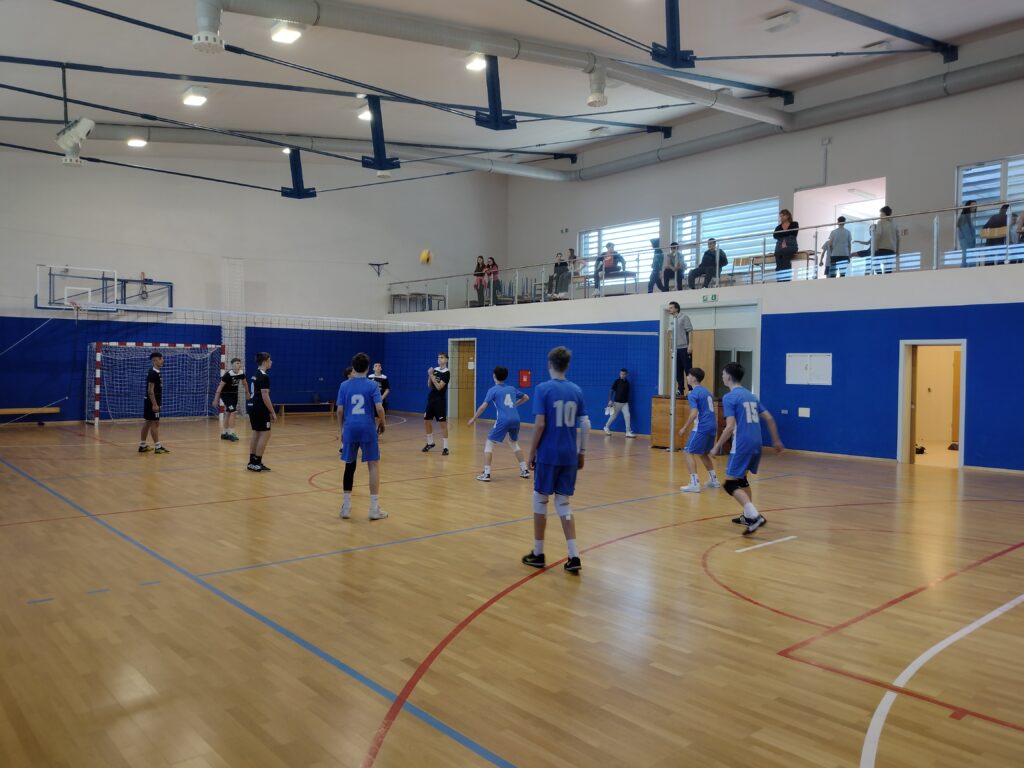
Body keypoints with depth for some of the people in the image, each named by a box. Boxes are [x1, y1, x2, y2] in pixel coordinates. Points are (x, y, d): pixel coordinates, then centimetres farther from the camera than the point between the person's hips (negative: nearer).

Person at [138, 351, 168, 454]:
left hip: (150, 402, 10)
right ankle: (157, 447, -5)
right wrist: (155, 404, -24)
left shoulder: (154, 372, 14)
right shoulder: (153, 373, -16)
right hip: (152, 402, -10)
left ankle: (142, 445, 17)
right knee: (155, 423, -7)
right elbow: (150, 390, -21)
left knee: (147, 423, 12)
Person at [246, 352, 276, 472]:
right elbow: (265, 396, -20)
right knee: (265, 434, -4)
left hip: (252, 406, 10)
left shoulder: (255, 375, 15)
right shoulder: (264, 376, -15)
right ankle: (256, 463, -4)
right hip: (260, 408, -10)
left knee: (256, 433, 13)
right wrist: (273, 412, -15)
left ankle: (252, 462, 16)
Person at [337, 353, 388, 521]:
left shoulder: (344, 385, 4)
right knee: (374, 466, 4)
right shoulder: (373, 385, -2)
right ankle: (374, 508, 3)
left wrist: (341, 430, 15)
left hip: (350, 428, 2)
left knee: (349, 466, 12)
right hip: (368, 428, -2)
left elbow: (340, 411, 3)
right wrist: (382, 424, 7)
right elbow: (379, 408, -11)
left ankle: (346, 507, 17)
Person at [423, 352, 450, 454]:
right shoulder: (434, 370, 8)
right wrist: (429, 375, -7)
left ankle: (445, 447, -2)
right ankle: (430, 443, 29)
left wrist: (431, 375, -18)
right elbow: (429, 386, 8)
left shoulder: (447, 373, -11)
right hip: (431, 398, 7)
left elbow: (439, 387, -18)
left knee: (443, 423, -6)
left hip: (440, 400, -7)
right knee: (426, 421, 12)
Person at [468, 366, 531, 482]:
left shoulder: (493, 390, 3)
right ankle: (524, 470, 27)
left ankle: (486, 474, -5)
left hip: (503, 420, -5)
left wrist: (473, 419, 5)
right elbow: (526, 397, 30)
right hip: (515, 419, 5)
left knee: (489, 444, 5)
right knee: (514, 443, 28)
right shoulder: (512, 389, 19)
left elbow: (483, 406, -5)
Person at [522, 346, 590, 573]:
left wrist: (532, 453, -4)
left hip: (548, 455, -4)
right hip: (569, 456, 4)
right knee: (563, 505, 12)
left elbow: (540, 424, -14)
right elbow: (585, 425, 5)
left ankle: (538, 554, 19)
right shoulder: (576, 390, 5)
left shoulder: (543, 389, -9)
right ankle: (574, 556, 4)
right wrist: (582, 452, 14)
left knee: (540, 501, 10)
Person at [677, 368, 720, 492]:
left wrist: (684, 428, -11)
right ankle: (713, 480, 29)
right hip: (712, 426, 9)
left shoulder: (694, 393, -10)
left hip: (702, 427, -9)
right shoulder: (707, 391, 17)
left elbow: (694, 414, -19)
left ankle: (695, 484, -11)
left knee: (688, 453, -4)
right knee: (703, 453, 25)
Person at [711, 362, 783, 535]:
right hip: (756, 443, 8)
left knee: (730, 484, -4)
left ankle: (756, 517, -17)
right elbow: (769, 419, 17)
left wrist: (717, 446, -9)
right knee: (741, 479, 25)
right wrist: (776, 441, 27)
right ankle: (748, 515, 29)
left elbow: (730, 427, -17)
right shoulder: (751, 395, 16)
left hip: (742, 445, -8)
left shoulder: (729, 397, -8)